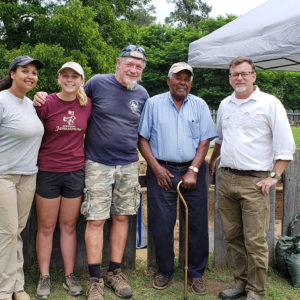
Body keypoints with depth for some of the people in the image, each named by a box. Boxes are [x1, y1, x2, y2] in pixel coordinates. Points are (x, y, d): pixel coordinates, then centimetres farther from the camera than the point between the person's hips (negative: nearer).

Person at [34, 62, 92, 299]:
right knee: (46, 227, 7)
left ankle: (69, 276, 22)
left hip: (75, 171, 3)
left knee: (69, 226, 11)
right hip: (48, 172, -2)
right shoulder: (46, 103, -8)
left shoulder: (87, 104, 3)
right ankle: (44, 278, 20)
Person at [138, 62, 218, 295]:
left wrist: (193, 171, -8)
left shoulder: (200, 106, 7)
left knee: (197, 224, 4)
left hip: (192, 171, 1)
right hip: (162, 171, -1)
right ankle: (165, 271, 21)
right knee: (161, 224, 2)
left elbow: (205, 141, 2)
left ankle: (196, 273, 21)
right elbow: (142, 138, 3)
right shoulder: (154, 104, 5)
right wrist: (156, 167, -6)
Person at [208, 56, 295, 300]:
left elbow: (285, 145, -5)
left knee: (255, 241, -3)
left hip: (254, 182, -5)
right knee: (232, 236, 11)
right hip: (225, 178, 6)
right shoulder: (225, 105, 14)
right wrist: (213, 159, 28)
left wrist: (274, 176, -10)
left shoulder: (269, 103, -4)